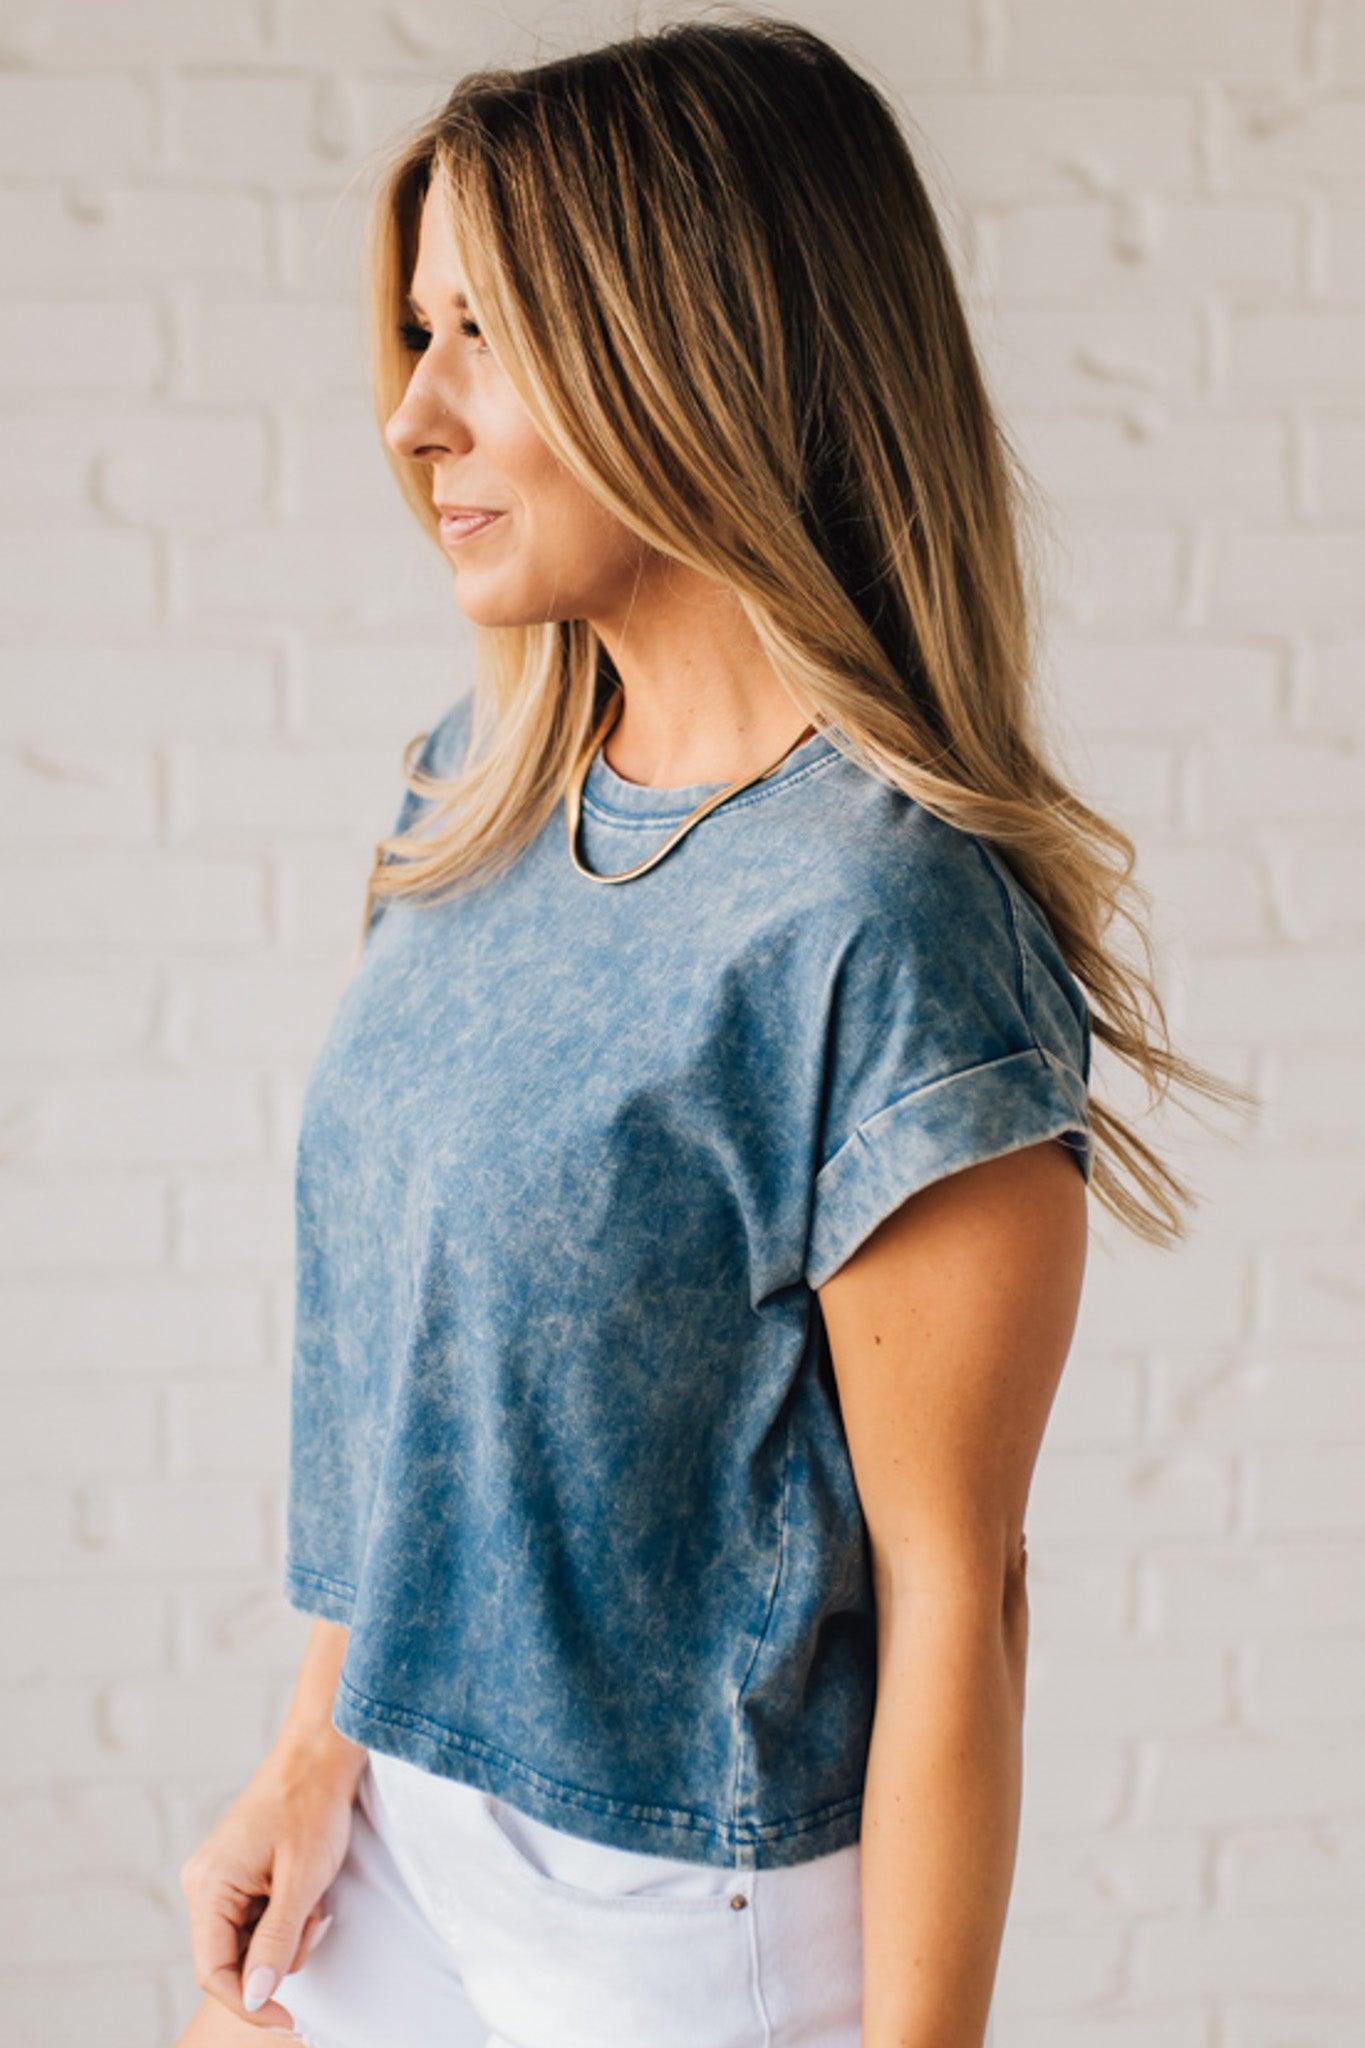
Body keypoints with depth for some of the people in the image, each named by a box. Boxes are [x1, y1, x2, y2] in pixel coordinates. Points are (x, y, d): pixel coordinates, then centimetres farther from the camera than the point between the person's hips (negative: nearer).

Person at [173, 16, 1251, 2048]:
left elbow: (950, 1590, -20)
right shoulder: (485, 779, -1)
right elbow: (403, 1343, 7)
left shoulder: (883, 920, -24)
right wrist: (319, 1749, 9)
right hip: (401, 1815, 7)